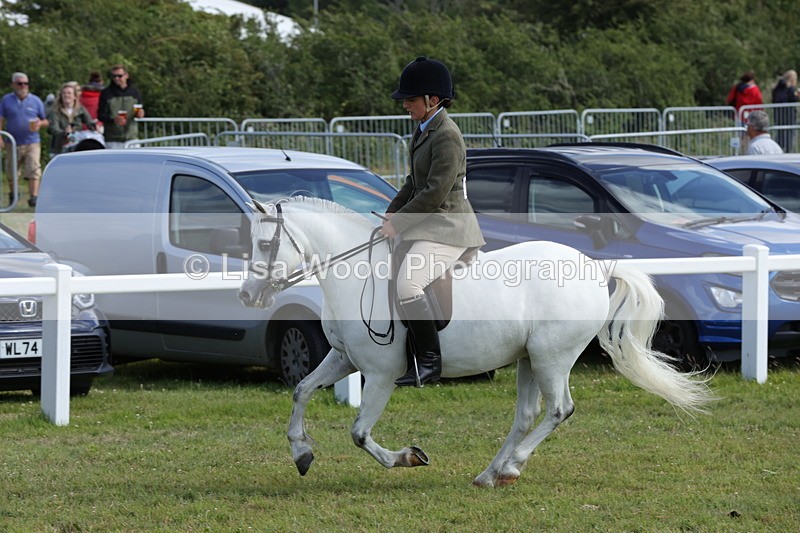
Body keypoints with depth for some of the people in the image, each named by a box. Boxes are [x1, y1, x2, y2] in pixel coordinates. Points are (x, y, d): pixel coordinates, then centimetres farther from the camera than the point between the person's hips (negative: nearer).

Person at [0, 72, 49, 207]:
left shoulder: (35, 101, 5)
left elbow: (46, 121, 9)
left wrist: (40, 124, -14)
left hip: (32, 142, -1)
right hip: (13, 144, 1)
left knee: (33, 170, -14)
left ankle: (34, 197, -16)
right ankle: (13, 194, 34)